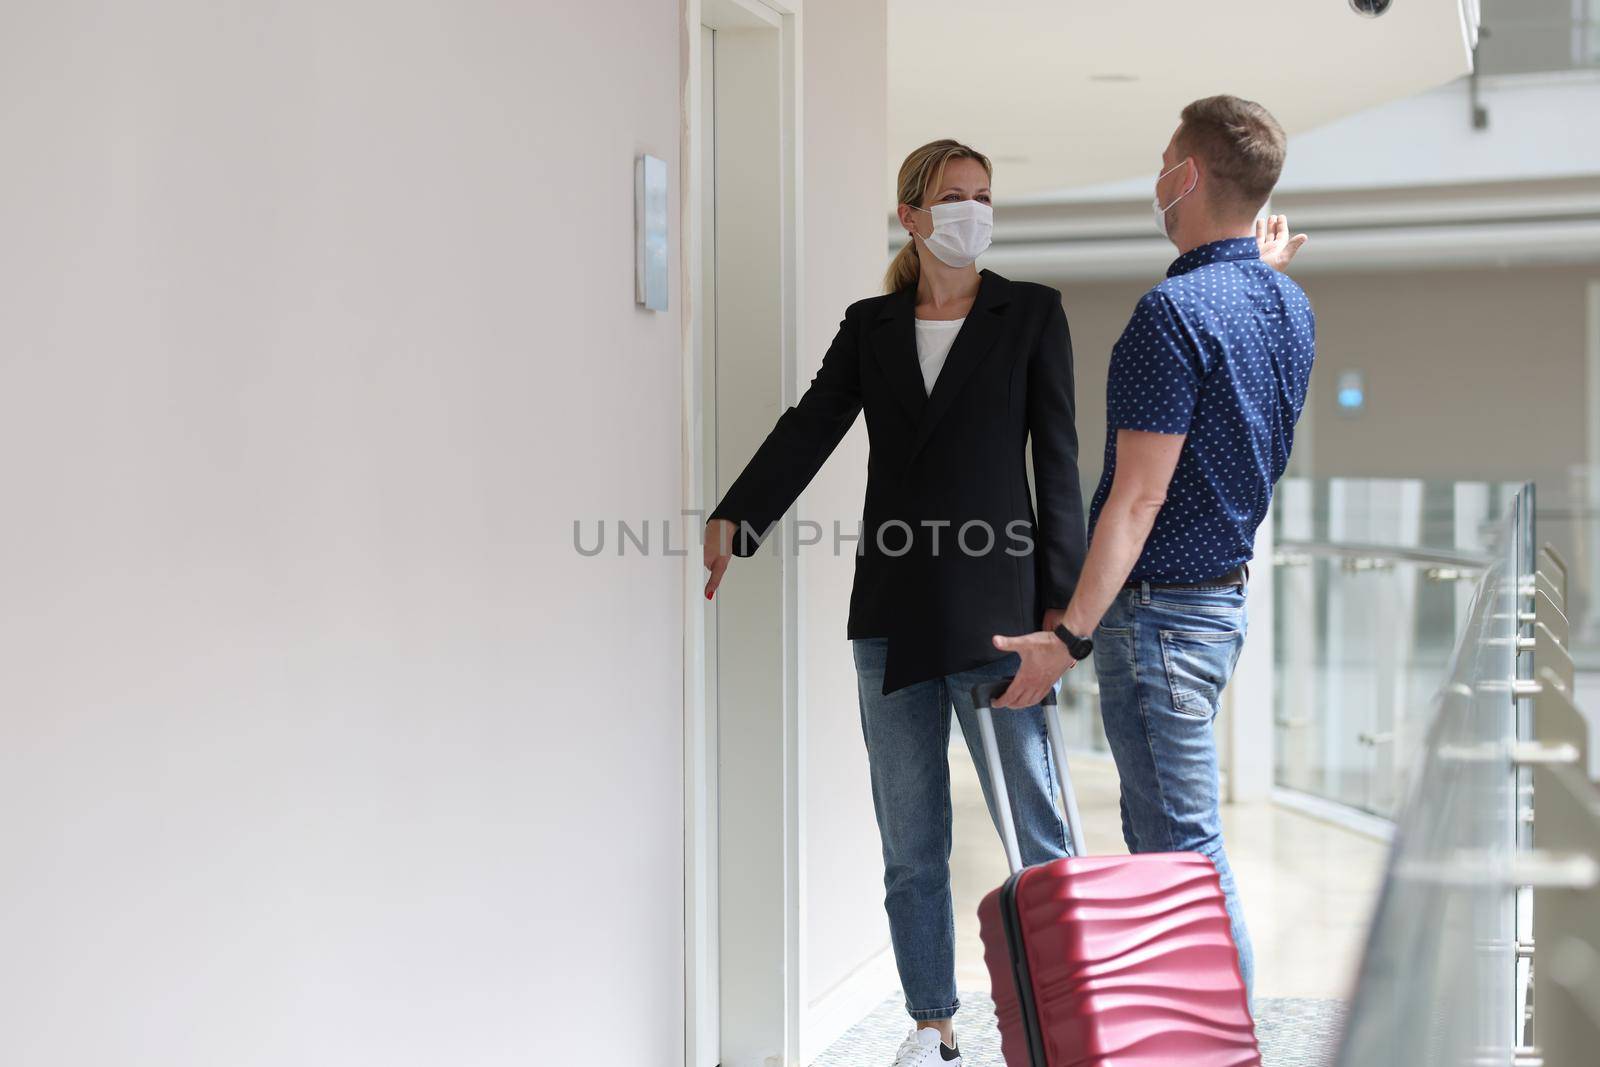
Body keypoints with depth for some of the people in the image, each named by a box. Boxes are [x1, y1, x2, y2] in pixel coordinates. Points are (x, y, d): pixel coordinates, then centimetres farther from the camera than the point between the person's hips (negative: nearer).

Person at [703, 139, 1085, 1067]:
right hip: (892, 615, 3)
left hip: (995, 607, -3)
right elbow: (809, 429, 0)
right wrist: (734, 520, -15)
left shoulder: (1031, 314, 5)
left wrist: (1060, 599, -6)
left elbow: (1058, 460, 0)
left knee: (1036, 835, -2)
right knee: (911, 845, 9)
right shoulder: (870, 326, 12)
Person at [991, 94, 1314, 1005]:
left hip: (1159, 607, -10)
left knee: (1185, 845, -1)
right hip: (1228, 588, 10)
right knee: (1158, 829, 19)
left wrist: (1071, 635, -22)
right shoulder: (1290, 305, 8)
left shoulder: (1176, 311, -20)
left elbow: (1140, 497, -23)